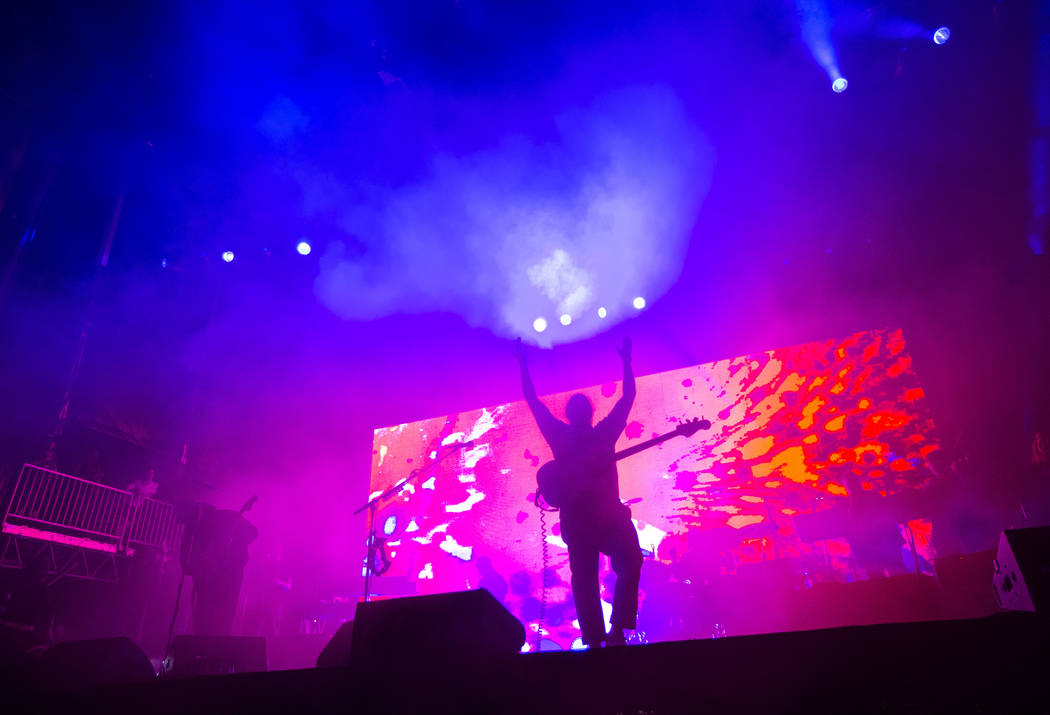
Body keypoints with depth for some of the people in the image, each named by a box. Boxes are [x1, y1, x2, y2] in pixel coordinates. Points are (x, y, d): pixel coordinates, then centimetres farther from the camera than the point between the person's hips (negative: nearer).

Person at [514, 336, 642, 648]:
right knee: (584, 579, -2)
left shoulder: (605, 432, 15)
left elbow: (628, 397, 15)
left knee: (631, 563, -19)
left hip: (611, 513, 1)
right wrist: (524, 365, 11)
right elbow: (533, 401, 12)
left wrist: (626, 361, 12)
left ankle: (617, 630, -11)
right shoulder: (560, 435, 12)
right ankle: (594, 641, 4)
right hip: (576, 516, -1)